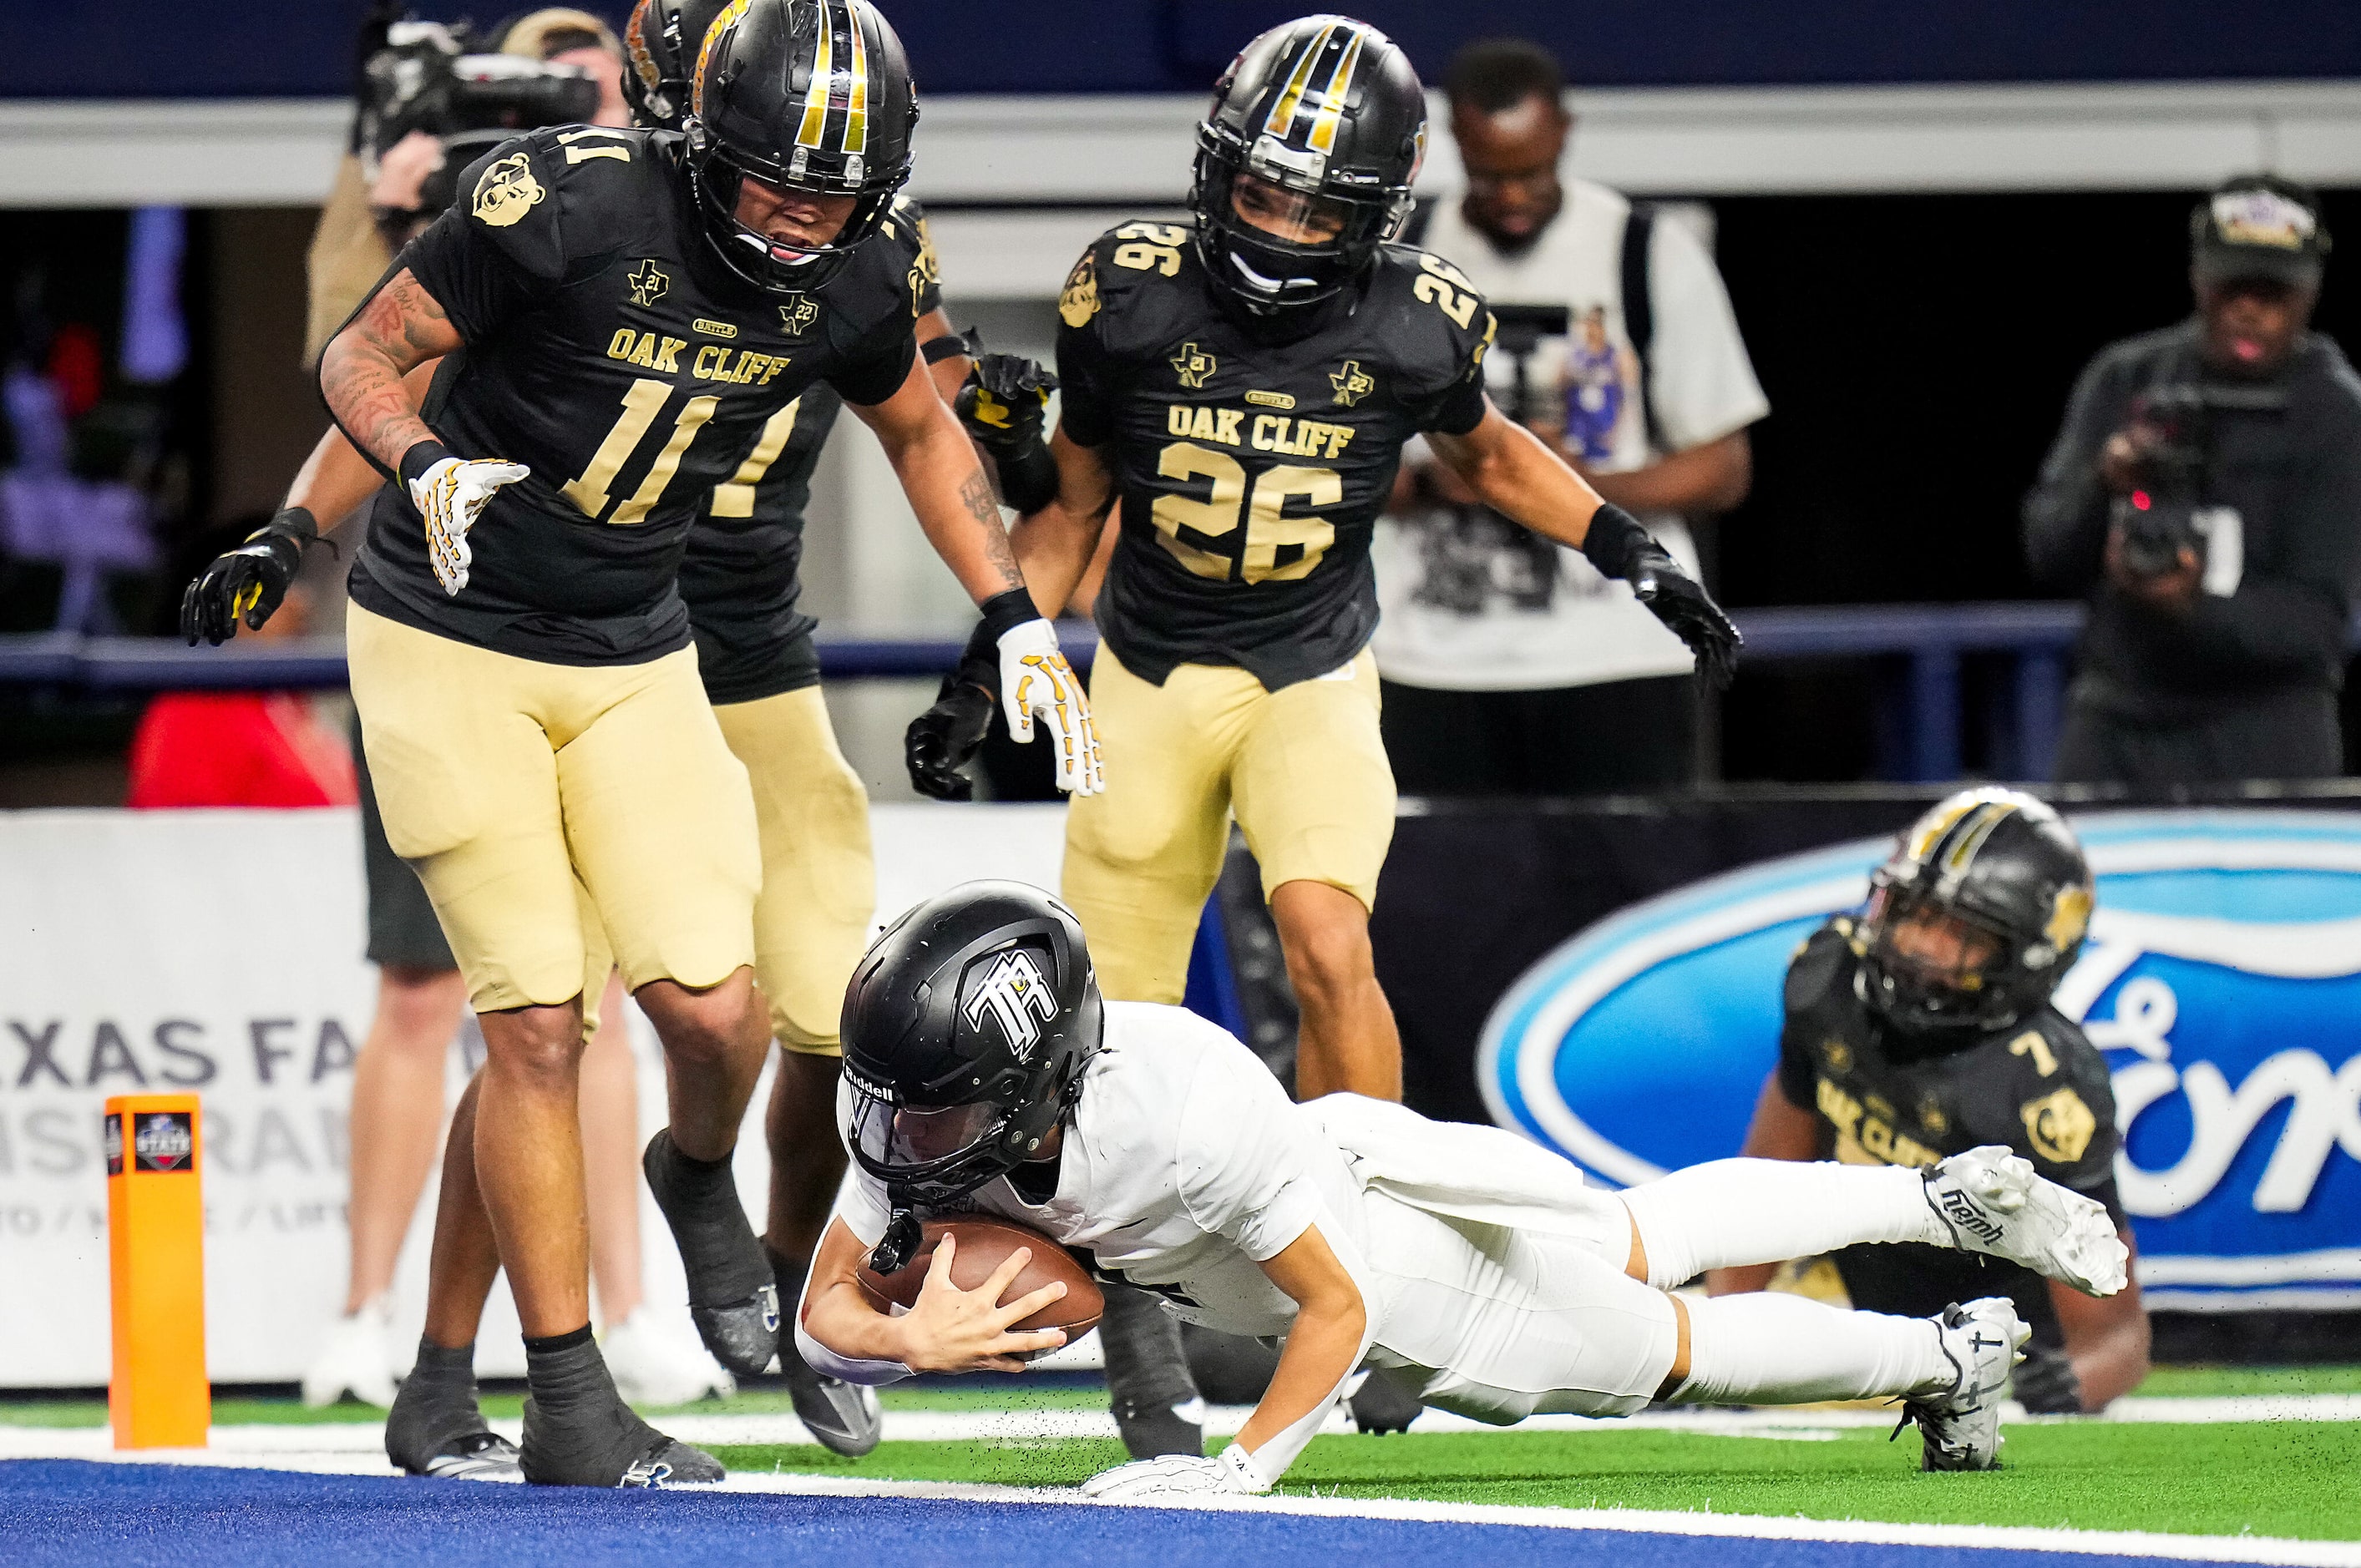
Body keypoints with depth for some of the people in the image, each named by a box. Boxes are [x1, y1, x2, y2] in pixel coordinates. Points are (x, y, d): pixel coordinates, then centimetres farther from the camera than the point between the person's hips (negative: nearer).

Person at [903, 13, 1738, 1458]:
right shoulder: (1135, 299, -11)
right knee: (1121, 1025, 3)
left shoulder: (1413, 329, -11)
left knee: (1327, 948, -25)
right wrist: (993, 659, -3)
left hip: (1314, 677, -1)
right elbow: (1076, 505, 5)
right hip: (1152, 681, 1)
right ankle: (1139, 1331, 22)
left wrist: (1625, 548, 3)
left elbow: (1484, 448, 14)